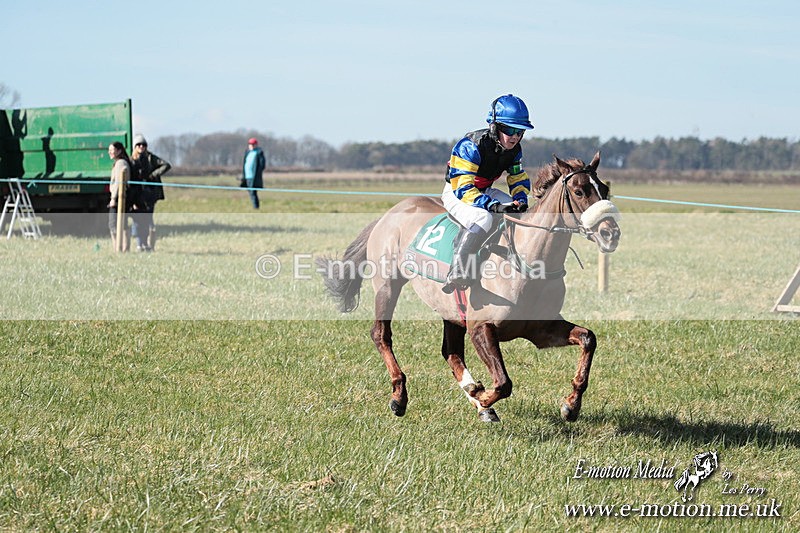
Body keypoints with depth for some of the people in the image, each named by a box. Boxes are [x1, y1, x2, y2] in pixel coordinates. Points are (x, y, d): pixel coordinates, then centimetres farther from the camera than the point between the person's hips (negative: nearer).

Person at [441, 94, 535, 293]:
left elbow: (519, 179, 11)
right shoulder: (471, 146, -29)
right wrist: (494, 206, -42)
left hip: (484, 191, 8)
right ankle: (456, 272, -36)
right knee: (483, 217, -37)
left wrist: (521, 199, -13)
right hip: (455, 194, -8)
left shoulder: (514, 150, -4)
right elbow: (462, 188, -33)